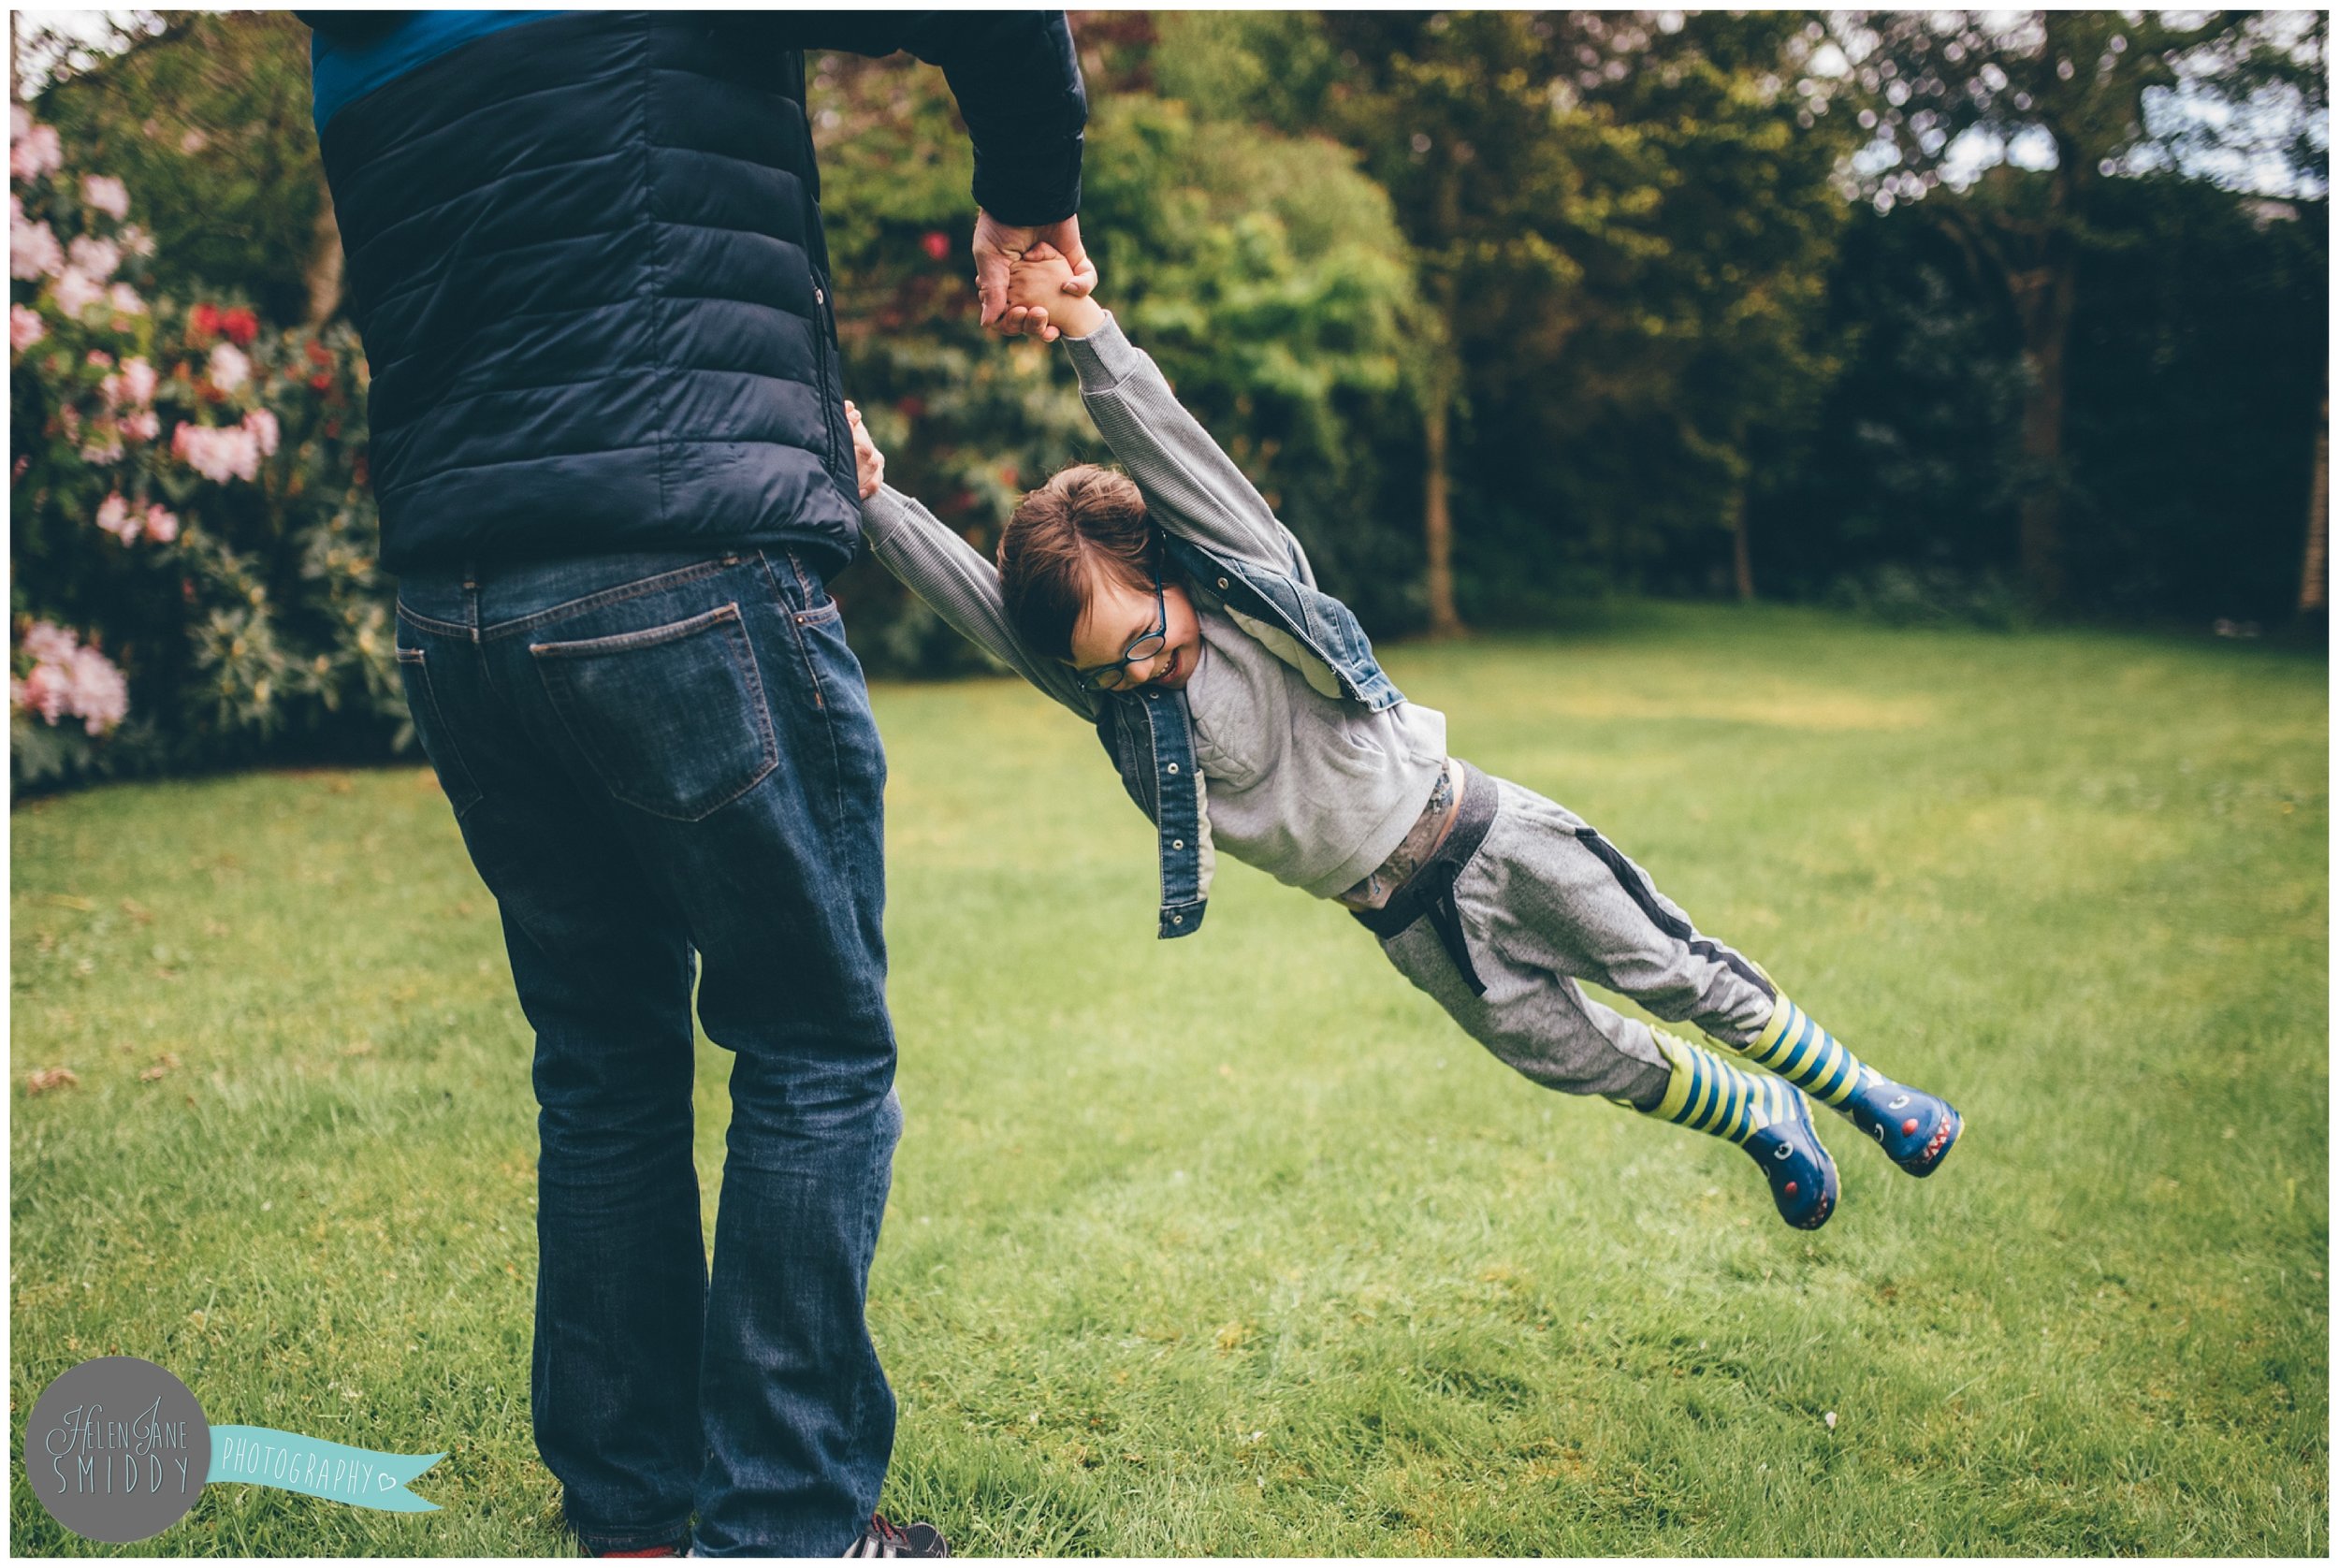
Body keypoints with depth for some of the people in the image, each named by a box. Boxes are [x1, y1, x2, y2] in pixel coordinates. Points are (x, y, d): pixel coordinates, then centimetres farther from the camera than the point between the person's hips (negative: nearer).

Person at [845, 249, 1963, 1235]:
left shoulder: (1250, 579, -13)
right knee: (1579, 1056, 9)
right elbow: (967, 594, -15)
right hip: (1415, 925, 3)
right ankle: (1763, 1123, 35)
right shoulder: (1115, 704, -6)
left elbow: (1161, 439, -25)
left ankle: (1858, 1092, 27)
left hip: (1481, 833, -3)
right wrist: (873, 497, -22)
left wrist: (1084, 325, -36)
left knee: (1684, 977, 6)